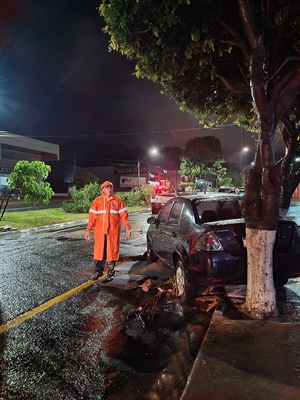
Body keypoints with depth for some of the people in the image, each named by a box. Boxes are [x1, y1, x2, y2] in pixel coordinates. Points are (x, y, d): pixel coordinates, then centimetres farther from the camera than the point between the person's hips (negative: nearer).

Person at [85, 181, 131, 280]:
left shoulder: (118, 200, 3)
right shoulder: (97, 201, 3)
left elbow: (123, 215, 3)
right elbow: (92, 216, 2)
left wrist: (127, 228, -3)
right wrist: (88, 230, -2)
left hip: (113, 231, 0)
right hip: (100, 231, 0)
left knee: (112, 251, 6)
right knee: (99, 251, 6)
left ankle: (110, 271, 20)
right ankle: (98, 271, 19)